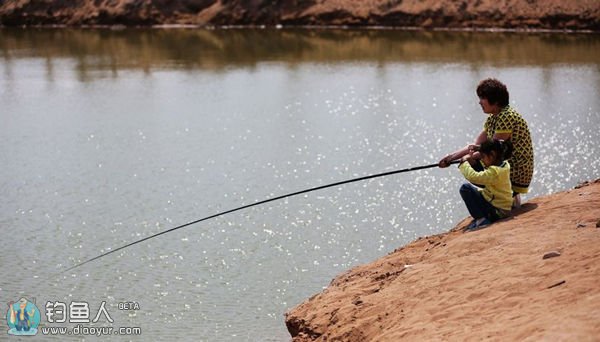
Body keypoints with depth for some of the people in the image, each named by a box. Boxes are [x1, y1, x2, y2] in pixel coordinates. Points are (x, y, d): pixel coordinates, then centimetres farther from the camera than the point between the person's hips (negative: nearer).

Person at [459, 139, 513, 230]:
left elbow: (473, 177, -32)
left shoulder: (495, 172, -28)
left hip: (496, 211, -9)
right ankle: (482, 218, 15)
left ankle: (481, 220, -10)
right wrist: (474, 161, 3)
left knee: (466, 188, -12)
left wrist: (464, 162, -15)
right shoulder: (503, 164, 1)